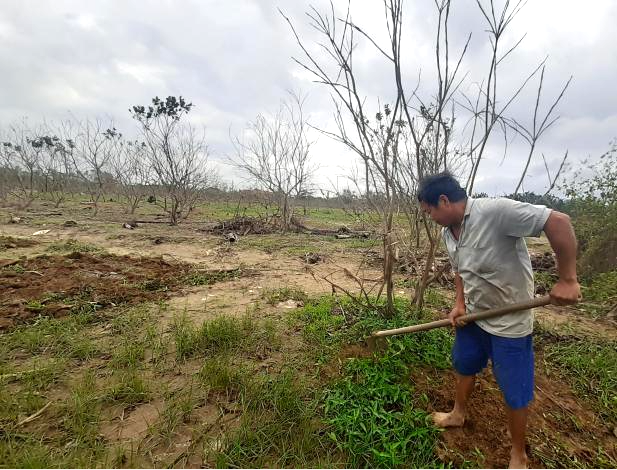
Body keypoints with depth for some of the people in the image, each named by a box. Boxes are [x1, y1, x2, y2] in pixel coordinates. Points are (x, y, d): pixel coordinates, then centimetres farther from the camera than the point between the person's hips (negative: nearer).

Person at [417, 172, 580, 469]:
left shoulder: (495, 211, -29)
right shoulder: (447, 232, -3)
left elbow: (558, 221, -28)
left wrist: (567, 280, -27)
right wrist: (460, 305, -1)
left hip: (509, 322, -7)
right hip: (473, 315, 7)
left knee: (514, 392, 9)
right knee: (464, 365, 24)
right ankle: (458, 415, 51)